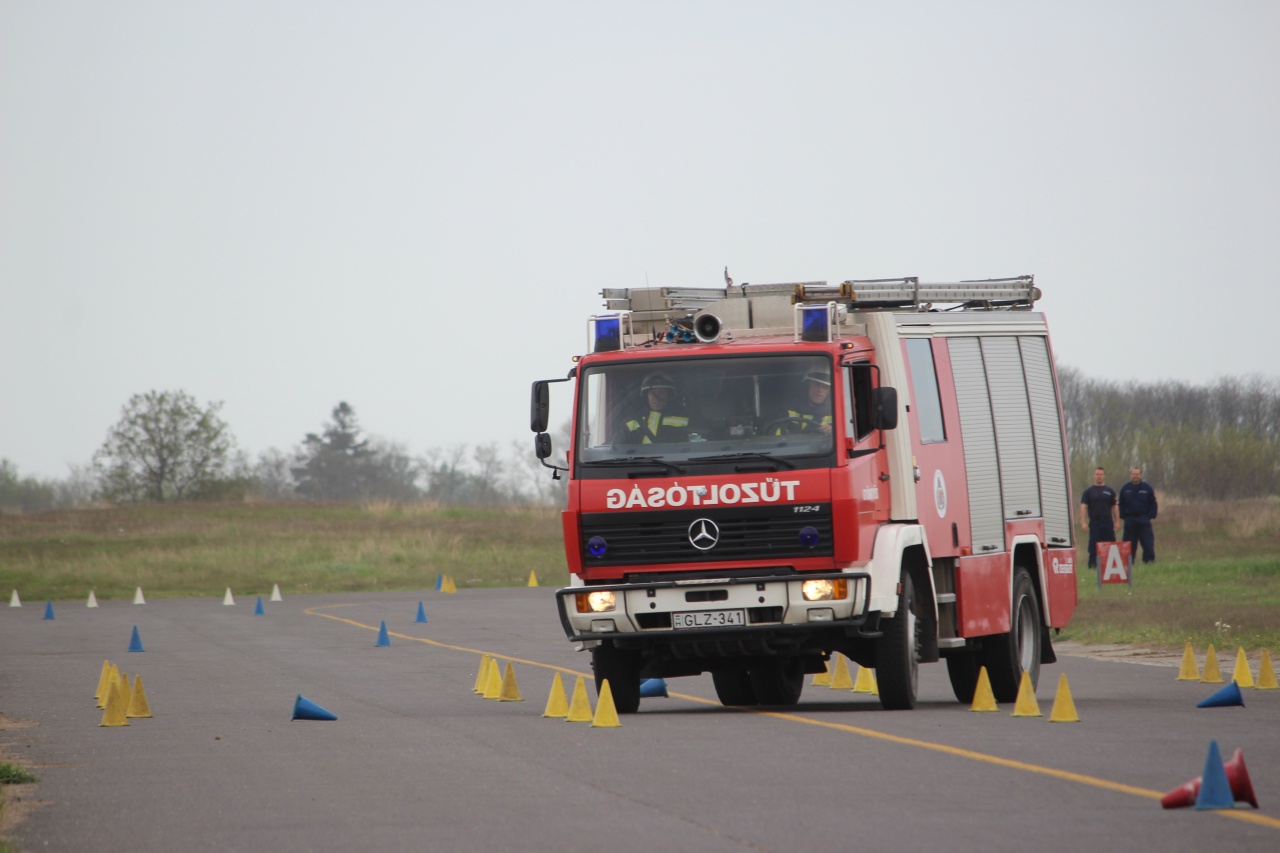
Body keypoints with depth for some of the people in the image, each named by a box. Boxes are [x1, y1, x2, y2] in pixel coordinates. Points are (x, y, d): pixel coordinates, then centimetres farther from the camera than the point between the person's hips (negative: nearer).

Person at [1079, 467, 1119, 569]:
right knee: (1094, 546, -3)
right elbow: (1083, 507, -1)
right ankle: (1093, 564, 0)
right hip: (1095, 522, -2)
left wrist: (1117, 521, 2)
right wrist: (1083, 522, -11)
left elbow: (1114, 507, 11)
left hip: (1108, 522, 2)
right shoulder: (1089, 491, 5)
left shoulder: (1110, 491, 11)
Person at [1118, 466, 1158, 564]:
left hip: (1144, 521, -1)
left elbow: (1153, 504, 6)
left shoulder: (1147, 488, 2)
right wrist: (1123, 516, 2)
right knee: (1129, 545, 3)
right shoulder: (1125, 489, 6)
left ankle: (1149, 562, 0)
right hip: (1130, 521, 1)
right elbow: (1121, 505, 12)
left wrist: (1151, 516, -3)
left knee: (1148, 544, -5)